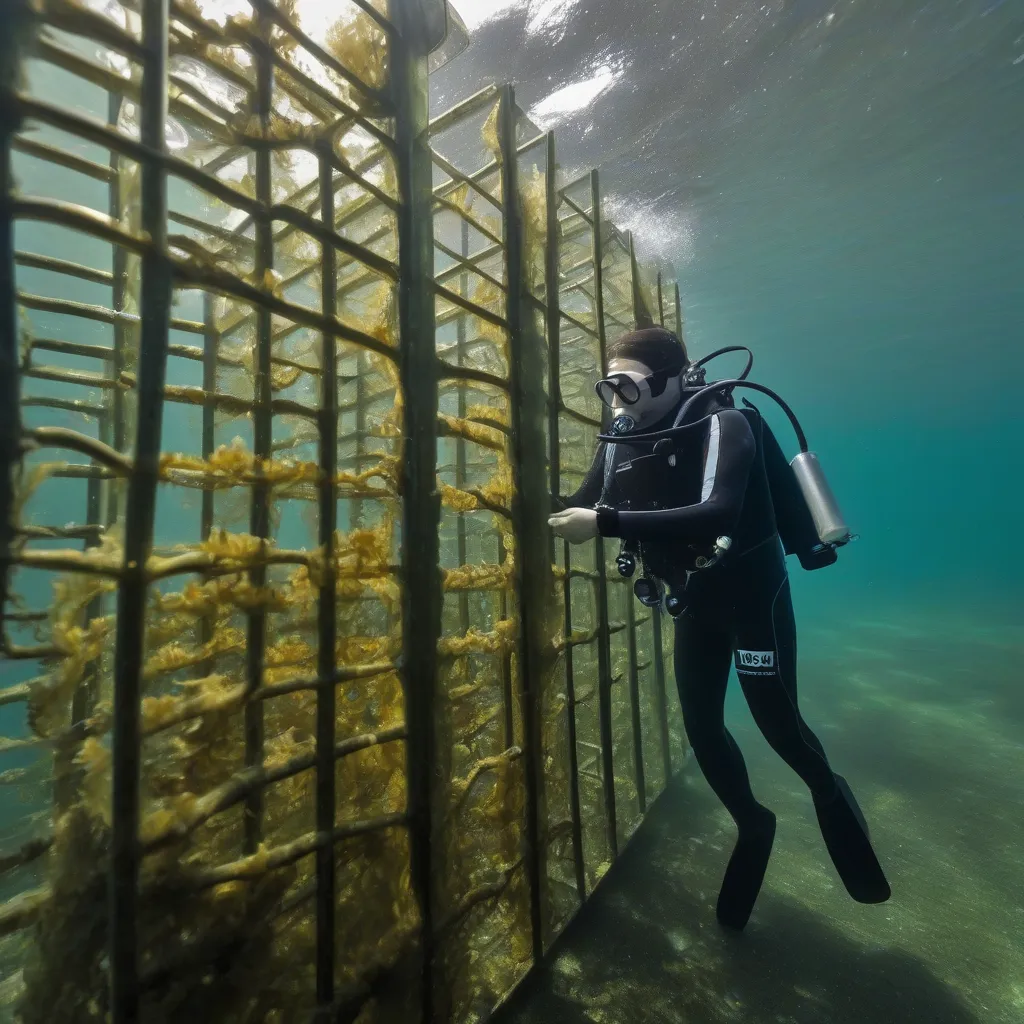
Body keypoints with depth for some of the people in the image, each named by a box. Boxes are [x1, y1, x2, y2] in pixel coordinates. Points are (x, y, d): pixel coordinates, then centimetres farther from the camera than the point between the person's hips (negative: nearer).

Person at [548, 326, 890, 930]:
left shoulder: (724, 425, -21)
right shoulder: (622, 445, -3)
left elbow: (715, 514, -38)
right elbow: (584, 509, -1)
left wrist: (605, 523, -43)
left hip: (754, 592, -5)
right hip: (695, 603, 5)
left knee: (776, 720, 7)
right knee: (701, 725, 10)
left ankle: (832, 800, 43)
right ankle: (753, 825, 39)